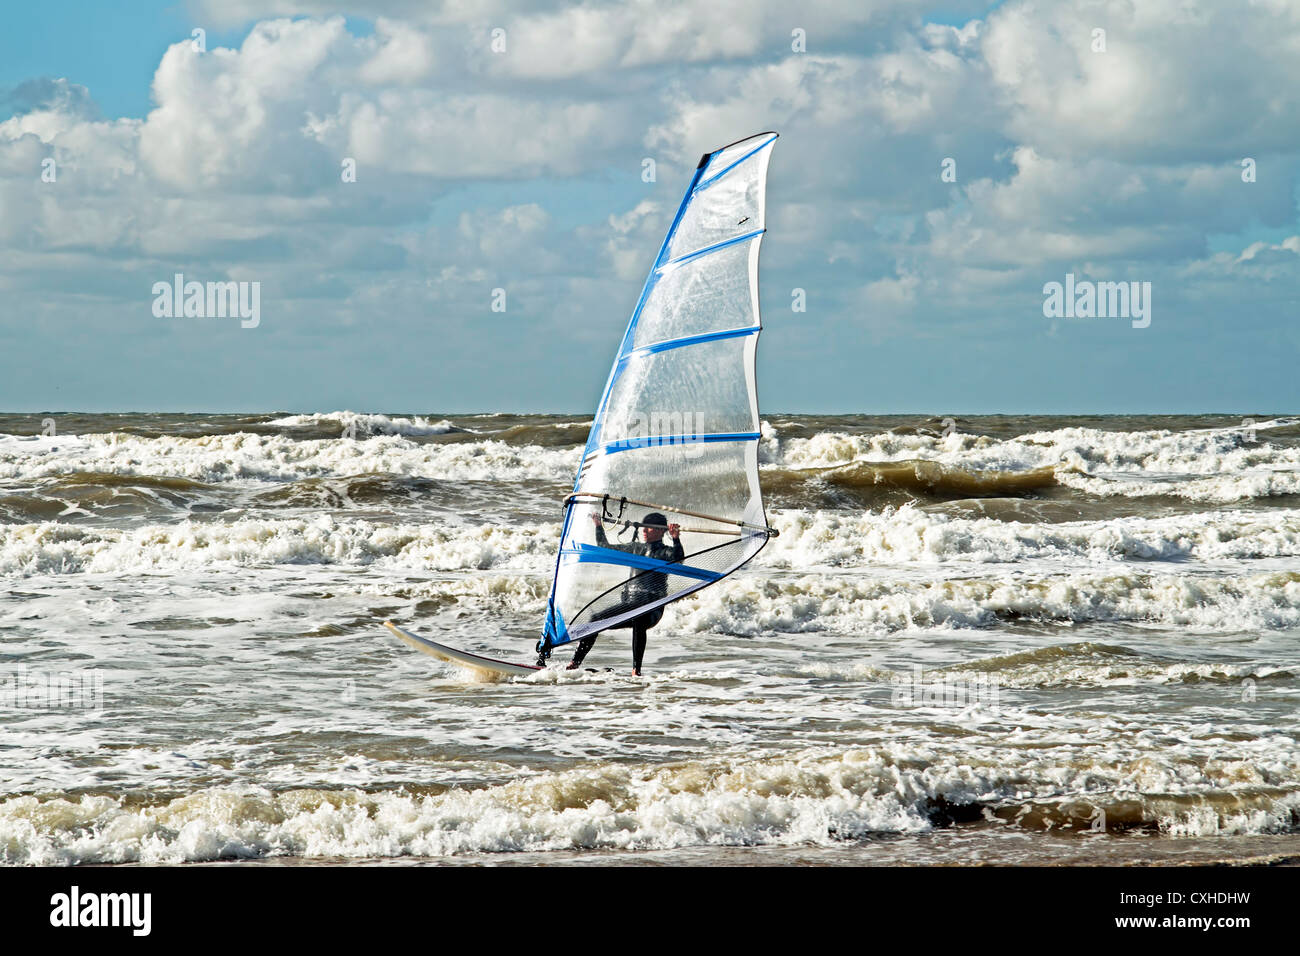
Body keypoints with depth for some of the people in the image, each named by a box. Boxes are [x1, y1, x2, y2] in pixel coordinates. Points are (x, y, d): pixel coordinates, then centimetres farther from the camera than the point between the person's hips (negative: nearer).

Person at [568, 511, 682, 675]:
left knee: (638, 621, -39)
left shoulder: (666, 552, 1)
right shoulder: (636, 548, 18)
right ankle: (575, 663, 6)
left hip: (652, 608, -6)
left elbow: (679, 561, -23)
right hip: (629, 603, 6)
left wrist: (676, 539, -36)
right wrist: (598, 525, 25)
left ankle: (636, 669, -38)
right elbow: (605, 548, 29)